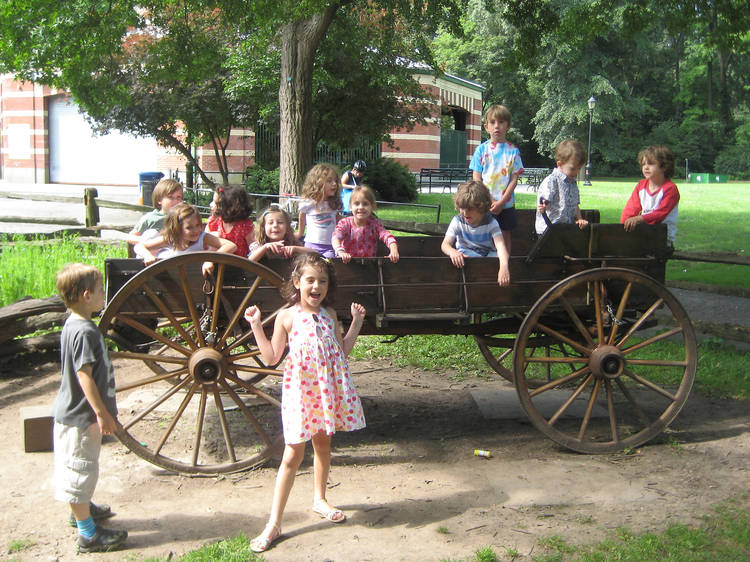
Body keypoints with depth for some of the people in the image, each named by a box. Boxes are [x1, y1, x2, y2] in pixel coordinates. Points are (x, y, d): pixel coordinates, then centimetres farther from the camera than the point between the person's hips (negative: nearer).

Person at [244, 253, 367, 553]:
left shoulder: (329, 315, 6)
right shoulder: (287, 317, -5)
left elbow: (342, 351, 10)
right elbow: (271, 357, -5)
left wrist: (356, 323, 7)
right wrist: (256, 326, -12)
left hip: (328, 389, 4)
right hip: (301, 390, -4)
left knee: (323, 442, 17)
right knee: (293, 453, -4)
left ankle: (319, 499, 41)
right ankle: (273, 525, 3)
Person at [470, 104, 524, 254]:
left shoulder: (513, 151, 1)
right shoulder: (481, 149, 2)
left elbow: (514, 179, -2)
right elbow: (476, 178, -1)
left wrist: (501, 202, -12)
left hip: (506, 204, 0)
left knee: (505, 236, 7)